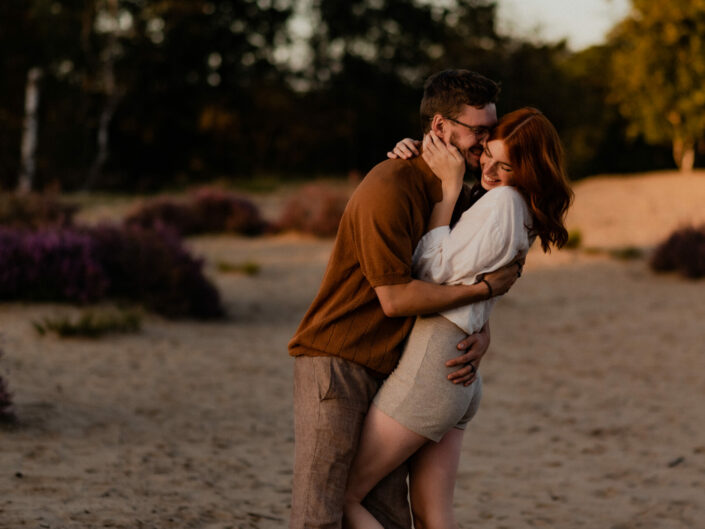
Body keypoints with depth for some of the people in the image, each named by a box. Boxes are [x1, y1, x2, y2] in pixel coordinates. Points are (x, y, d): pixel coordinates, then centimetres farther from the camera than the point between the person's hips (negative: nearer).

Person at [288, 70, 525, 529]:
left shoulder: (452, 194, 12)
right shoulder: (390, 190, -18)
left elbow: (465, 291, 17)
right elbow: (396, 298, -22)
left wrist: (481, 338, -5)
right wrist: (486, 287, -14)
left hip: (384, 372, 9)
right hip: (335, 362, -9)